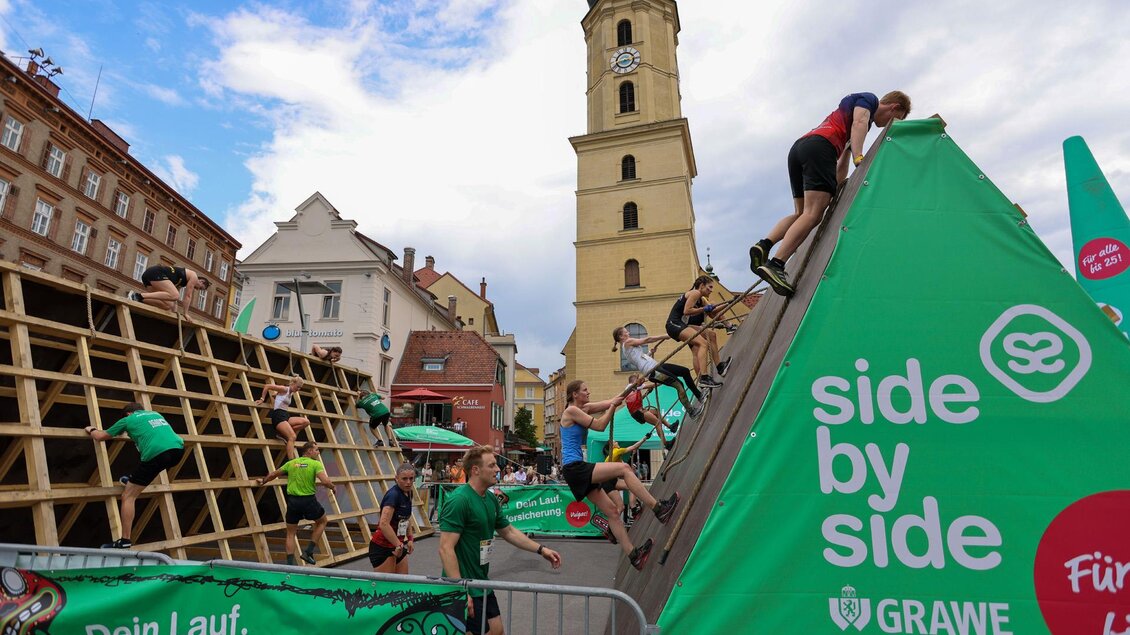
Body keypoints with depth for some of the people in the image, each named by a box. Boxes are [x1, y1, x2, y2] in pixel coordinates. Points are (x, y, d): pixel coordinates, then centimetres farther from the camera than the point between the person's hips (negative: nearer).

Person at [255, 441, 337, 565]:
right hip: (309, 500, -4)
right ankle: (309, 551, 15)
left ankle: (290, 564, 11)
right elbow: (325, 481, -20)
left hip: (292, 500, 4)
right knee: (322, 522, 22)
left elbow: (273, 474, 21)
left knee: (291, 533, 16)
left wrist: (263, 481, 41)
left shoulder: (291, 463, 10)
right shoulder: (315, 464, -6)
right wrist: (332, 487, 1)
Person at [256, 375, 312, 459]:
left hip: (285, 415, 8)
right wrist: (262, 399, -3)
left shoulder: (291, 394, 18)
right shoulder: (284, 389, -6)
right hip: (278, 415, -8)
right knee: (293, 437, -22)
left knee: (306, 421, -8)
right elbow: (267, 386, -7)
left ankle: (283, 434, -3)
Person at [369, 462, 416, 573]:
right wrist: (399, 545, -25)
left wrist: (410, 538, 13)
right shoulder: (393, 495, -22)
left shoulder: (408, 493, 4)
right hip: (382, 548, -8)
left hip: (398, 546, 8)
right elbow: (384, 524, -31)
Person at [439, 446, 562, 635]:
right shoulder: (459, 500, -23)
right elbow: (446, 549, -25)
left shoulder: (491, 499, 4)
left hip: (482, 584, 8)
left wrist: (541, 549, 11)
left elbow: (508, 532, 16)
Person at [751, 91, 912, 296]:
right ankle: (775, 265, -31)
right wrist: (859, 158, -19)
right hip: (820, 147, -9)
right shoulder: (869, 99, 15)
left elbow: (842, 161, 37)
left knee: (802, 214, 11)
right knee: (813, 214, -17)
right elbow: (859, 122, -8)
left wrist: (839, 187, 34)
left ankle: (764, 245, -12)